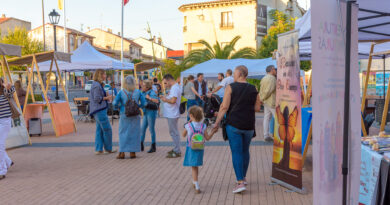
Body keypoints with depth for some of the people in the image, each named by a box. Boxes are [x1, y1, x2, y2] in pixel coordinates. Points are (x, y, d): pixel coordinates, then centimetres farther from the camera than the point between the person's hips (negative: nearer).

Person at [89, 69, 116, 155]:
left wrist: (106, 96, 11)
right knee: (107, 129, -2)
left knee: (99, 130, 8)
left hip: (98, 110, 10)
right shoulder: (97, 85, -14)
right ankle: (108, 149, 8)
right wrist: (107, 98, -7)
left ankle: (98, 149, 8)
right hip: (100, 110, -10)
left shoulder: (97, 85, 17)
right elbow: (97, 98, -19)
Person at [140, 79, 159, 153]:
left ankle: (153, 147, 9)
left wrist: (149, 98, -26)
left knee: (151, 129, -1)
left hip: (151, 112, -8)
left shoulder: (152, 92, -14)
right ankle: (141, 146, 19)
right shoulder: (144, 93, 10)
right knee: (143, 128, 10)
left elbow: (157, 101, -29)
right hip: (146, 112, 8)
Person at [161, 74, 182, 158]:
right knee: (174, 132, 18)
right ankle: (176, 149, 28)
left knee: (174, 132, -5)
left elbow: (173, 100, -27)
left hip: (172, 115, -11)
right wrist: (165, 97, 7)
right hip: (171, 114, 11)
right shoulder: (174, 87, 17)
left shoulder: (175, 88, -17)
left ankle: (177, 152, 0)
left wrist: (165, 99, -11)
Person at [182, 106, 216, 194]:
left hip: (191, 149, -3)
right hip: (200, 149, 3)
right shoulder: (203, 126, -7)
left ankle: (197, 187, -7)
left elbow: (183, 135, 6)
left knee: (194, 167, 1)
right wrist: (213, 131, 10)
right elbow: (207, 138, -3)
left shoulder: (188, 126, -13)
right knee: (196, 167, 21)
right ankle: (194, 182, 38)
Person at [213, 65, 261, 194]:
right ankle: (243, 177, 31)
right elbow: (257, 108, 5)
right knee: (245, 151, 19)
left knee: (236, 152, -1)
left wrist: (217, 122, -6)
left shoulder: (231, 87, -8)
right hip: (249, 125, 4)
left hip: (234, 124, -4)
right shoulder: (253, 89, 4)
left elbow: (224, 107, -12)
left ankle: (240, 182, -7)